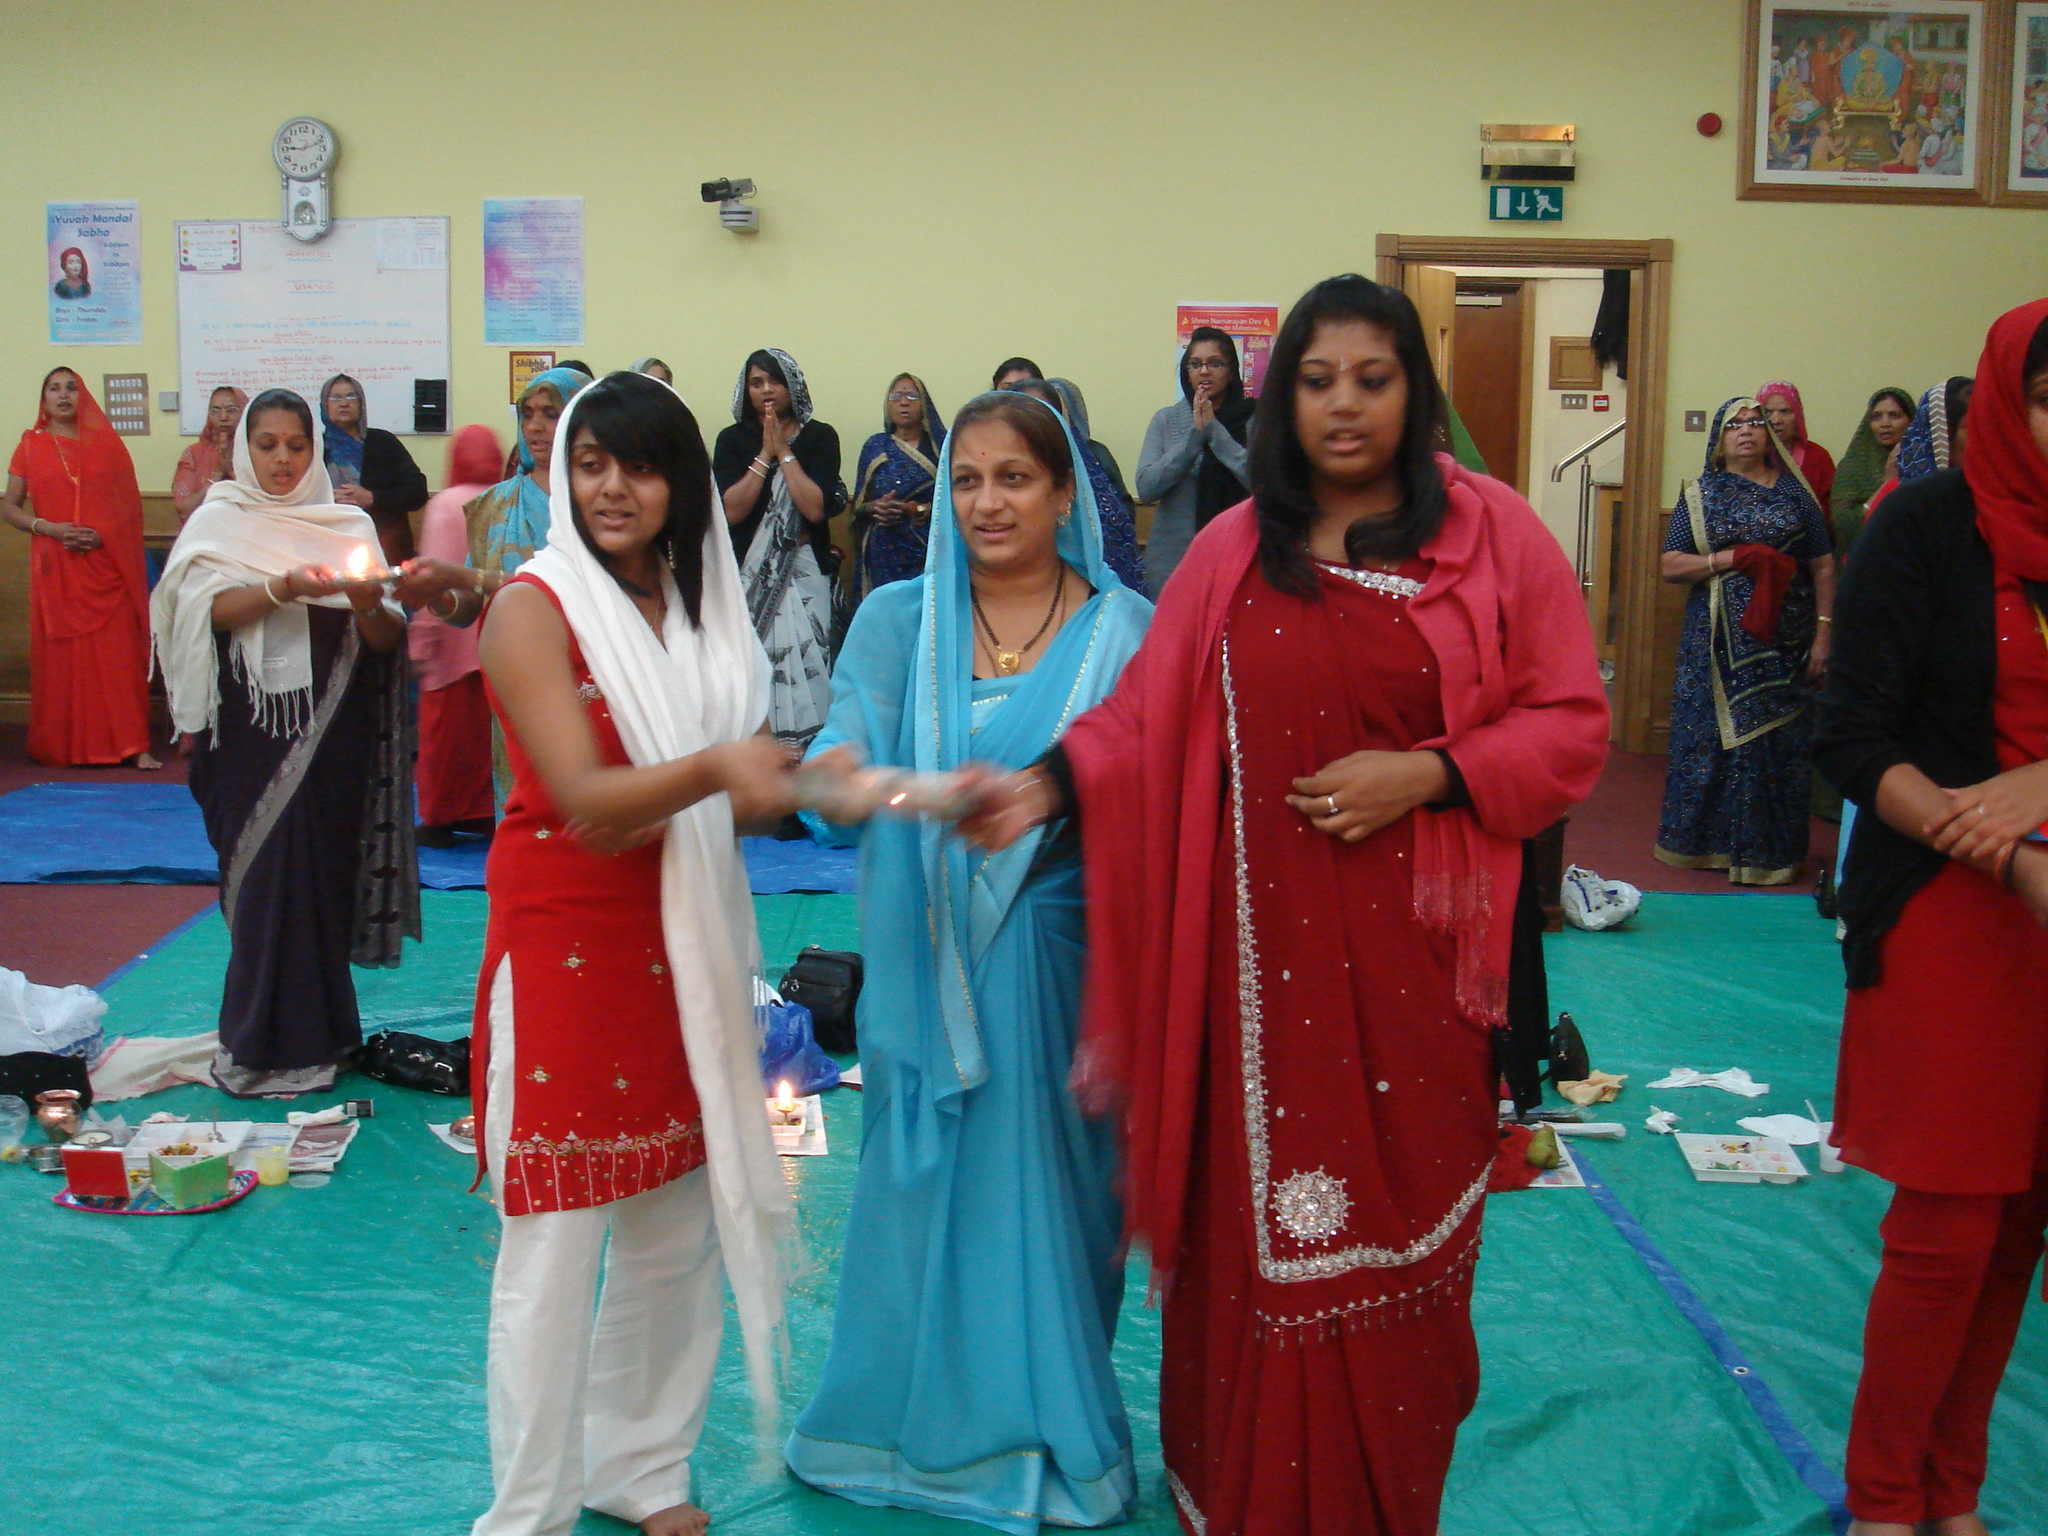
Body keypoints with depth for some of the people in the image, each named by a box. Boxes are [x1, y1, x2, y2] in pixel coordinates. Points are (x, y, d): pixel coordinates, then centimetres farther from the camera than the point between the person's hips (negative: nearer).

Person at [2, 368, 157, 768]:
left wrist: (104, 534, -11)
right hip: (54, 567, 0)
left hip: (106, 566, 0)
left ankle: (133, 746, -6)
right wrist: (51, 529, -10)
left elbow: (129, 504, 6)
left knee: (116, 654, -6)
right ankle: (62, 746, 8)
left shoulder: (106, 443, 9)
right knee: (60, 656, 0)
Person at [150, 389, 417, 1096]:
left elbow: (388, 638, 4)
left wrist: (370, 607, -17)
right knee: (267, 874, -2)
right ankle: (264, 1045, 9)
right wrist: (284, 589, -23)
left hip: (334, 729, 1)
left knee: (327, 873, 1)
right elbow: (204, 609, -10)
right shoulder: (219, 521, 7)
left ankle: (317, 1032, 13)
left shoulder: (349, 525, 10)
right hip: (253, 729, -1)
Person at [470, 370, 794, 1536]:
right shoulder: (535, 606, -11)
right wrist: (712, 769, -36)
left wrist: (789, 783, -10)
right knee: (556, 1240, 0)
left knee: (680, 1223, 14)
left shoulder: (703, 606, 9)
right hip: (565, 946, -6)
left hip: (685, 945, 6)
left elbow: (752, 770, 11)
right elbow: (588, 805, -20)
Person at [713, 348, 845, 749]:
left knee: (804, 659, -8)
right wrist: (765, 454, -6)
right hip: (748, 576, 1)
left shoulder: (819, 437, 5)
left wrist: (784, 452, -6)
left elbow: (817, 508, -9)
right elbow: (731, 510, -5)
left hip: (804, 573, -1)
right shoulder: (733, 440, 8)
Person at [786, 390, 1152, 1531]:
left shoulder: (1125, 630, 0)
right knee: (921, 1179, 10)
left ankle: (1040, 1433, 26)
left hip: (1059, 955, -1)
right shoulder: (900, 619, 3)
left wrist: (1044, 796, -20)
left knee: (1042, 1189, 6)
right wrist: (834, 770, -34)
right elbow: (848, 740, -12)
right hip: (928, 957, 1)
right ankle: (917, 1420, 30)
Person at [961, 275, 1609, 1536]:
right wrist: (1047, 785, -10)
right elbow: (1146, 718, 6)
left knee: (1394, 1234, 5)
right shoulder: (1232, 553, 8)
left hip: (1414, 956, -1)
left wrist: (1427, 775, -13)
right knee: (1256, 1239, 8)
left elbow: (1573, 723, 0)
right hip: (1265, 952, 2)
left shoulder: (1494, 534, 1)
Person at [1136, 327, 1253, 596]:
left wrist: (1214, 430, -13)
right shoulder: (1166, 419, 7)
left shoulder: (1251, 419, 1)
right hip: (1173, 558, 2)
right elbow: (1146, 487, -4)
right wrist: (1194, 435, -10)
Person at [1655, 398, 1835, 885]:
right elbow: (1669, 566, -1)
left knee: (1781, 743, 0)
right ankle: (1709, 842, 10)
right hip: (1720, 643, 0)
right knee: (1714, 735, 0)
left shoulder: (1794, 492, 8)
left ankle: (1768, 850, 8)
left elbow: (1823, 566, 5)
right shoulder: (1702, 495, 7)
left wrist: (1823, 633, -4)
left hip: (1784, 643, 1)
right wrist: (1733, 558, -13)